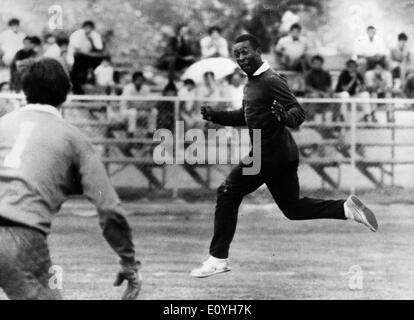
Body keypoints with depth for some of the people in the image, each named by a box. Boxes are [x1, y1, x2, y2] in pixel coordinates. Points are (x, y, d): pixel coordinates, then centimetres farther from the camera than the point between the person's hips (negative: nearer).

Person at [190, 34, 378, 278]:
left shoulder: (271, 81, -16)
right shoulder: (252, 82, 14)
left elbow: (299, 111, -22)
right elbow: (247, 117, 28)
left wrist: (285, 117, -43)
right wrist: (216, 116, 17)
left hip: (269, 155, -10)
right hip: (281, 155, 10)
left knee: (228, 194, -2)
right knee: (293, 208, 16)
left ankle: (219, 258, 2)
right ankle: (348, 208, 11)